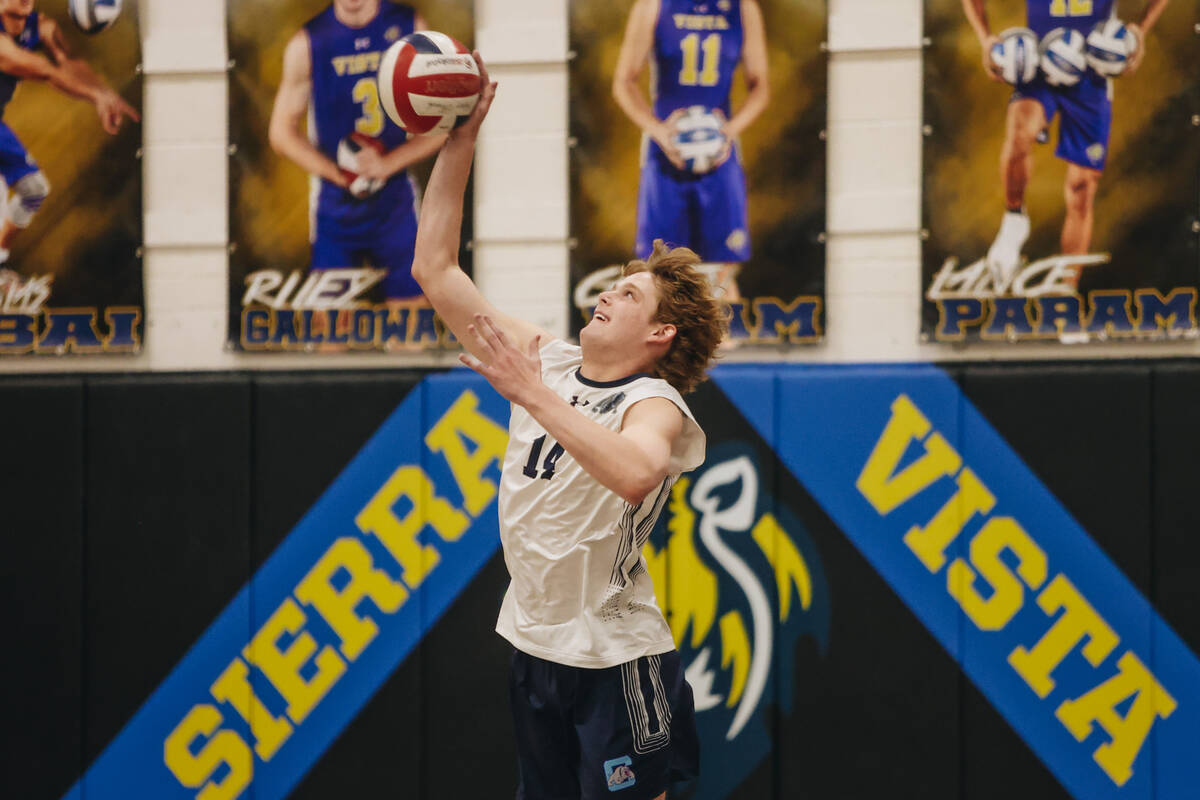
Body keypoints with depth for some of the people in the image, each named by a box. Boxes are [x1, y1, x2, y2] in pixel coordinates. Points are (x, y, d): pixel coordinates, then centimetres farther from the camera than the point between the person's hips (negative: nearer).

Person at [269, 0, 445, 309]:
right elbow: (283, 132, 2)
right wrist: (339, 174, -11)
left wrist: (388, 164, -14)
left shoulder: (410, 28, -1)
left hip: (396, 204, 1)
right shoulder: (307, 43, -3)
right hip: (335, 209, -1)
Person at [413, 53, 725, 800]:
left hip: (617, 661, -7)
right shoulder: (548, 361, 5)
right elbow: (437, 269, 7)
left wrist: (532, 395, -34)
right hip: (535, 648, 7)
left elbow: (634, 473, -40)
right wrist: (459, 143, 1)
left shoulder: (654, 403, -14)